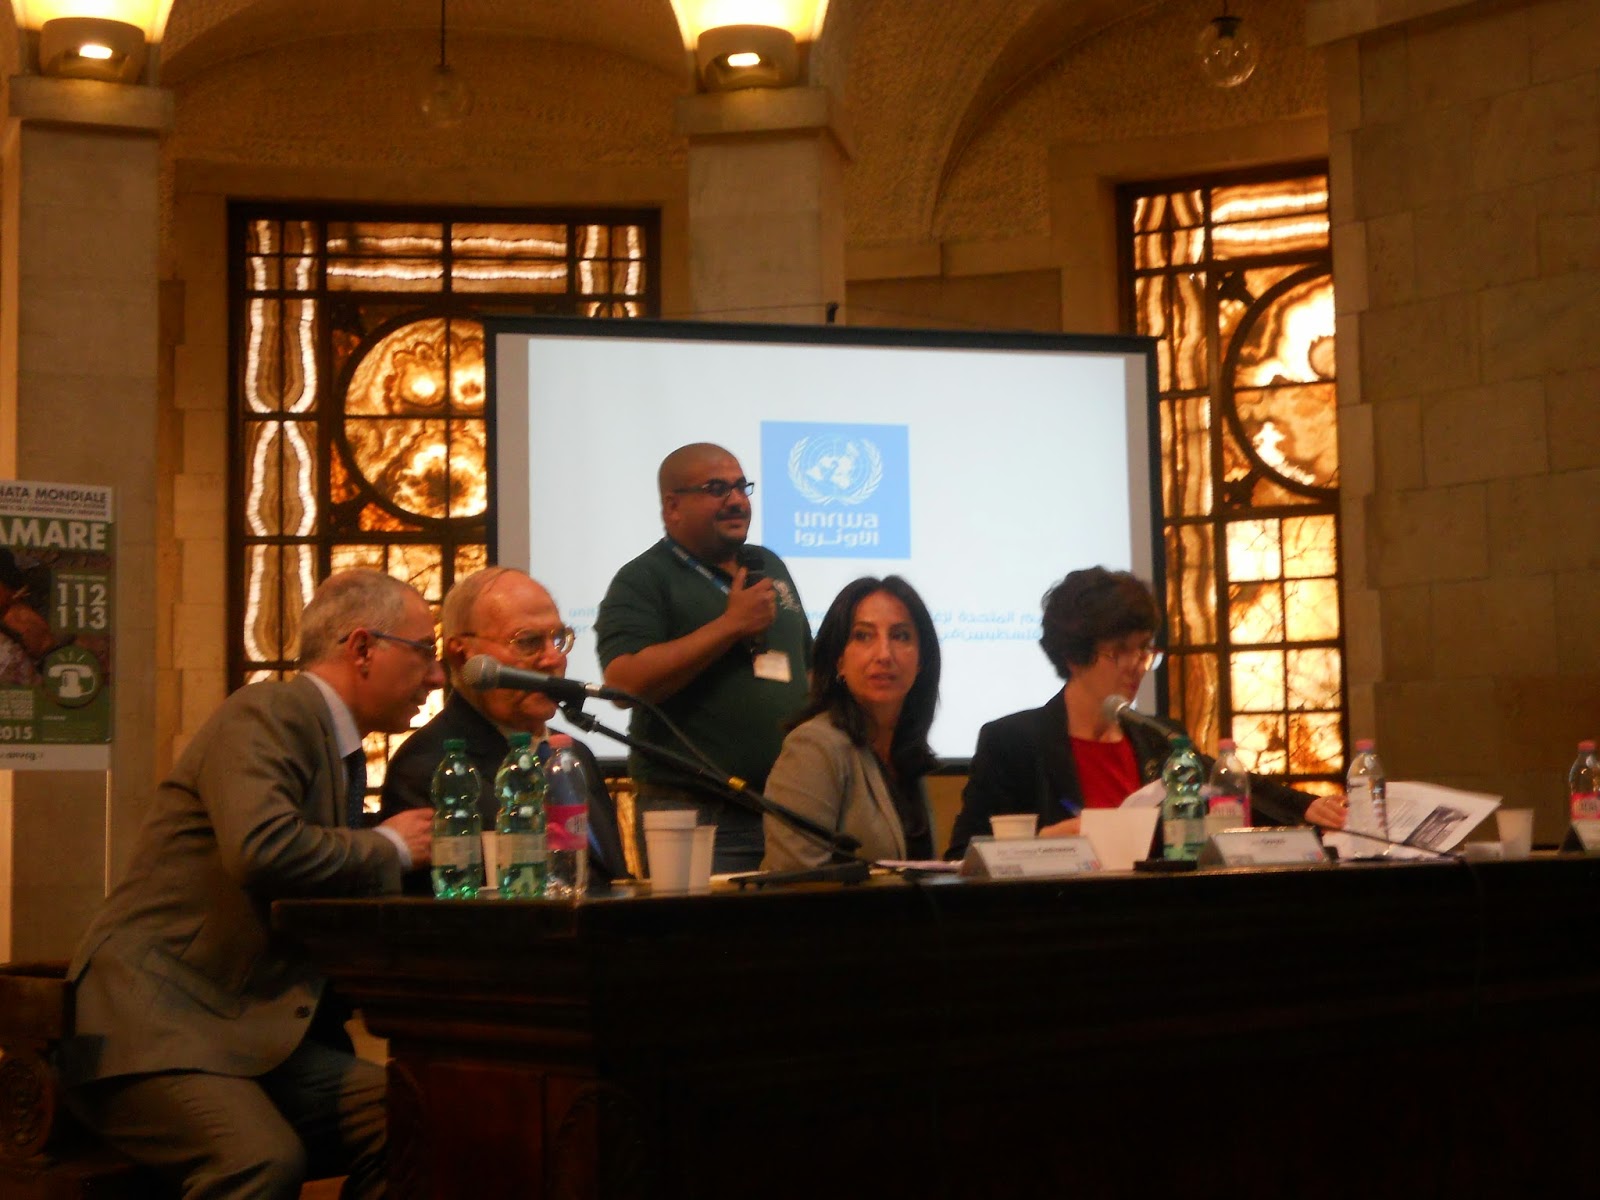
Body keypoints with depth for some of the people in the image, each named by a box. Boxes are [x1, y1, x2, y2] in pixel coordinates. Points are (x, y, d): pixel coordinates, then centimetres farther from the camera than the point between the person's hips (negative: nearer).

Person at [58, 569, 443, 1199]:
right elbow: (262, 851, -27)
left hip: (256, 1038, 9)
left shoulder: (343, 750, 19)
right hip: (151, 1028, -8)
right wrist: (389, 847, -10)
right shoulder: (266, 713, -9)